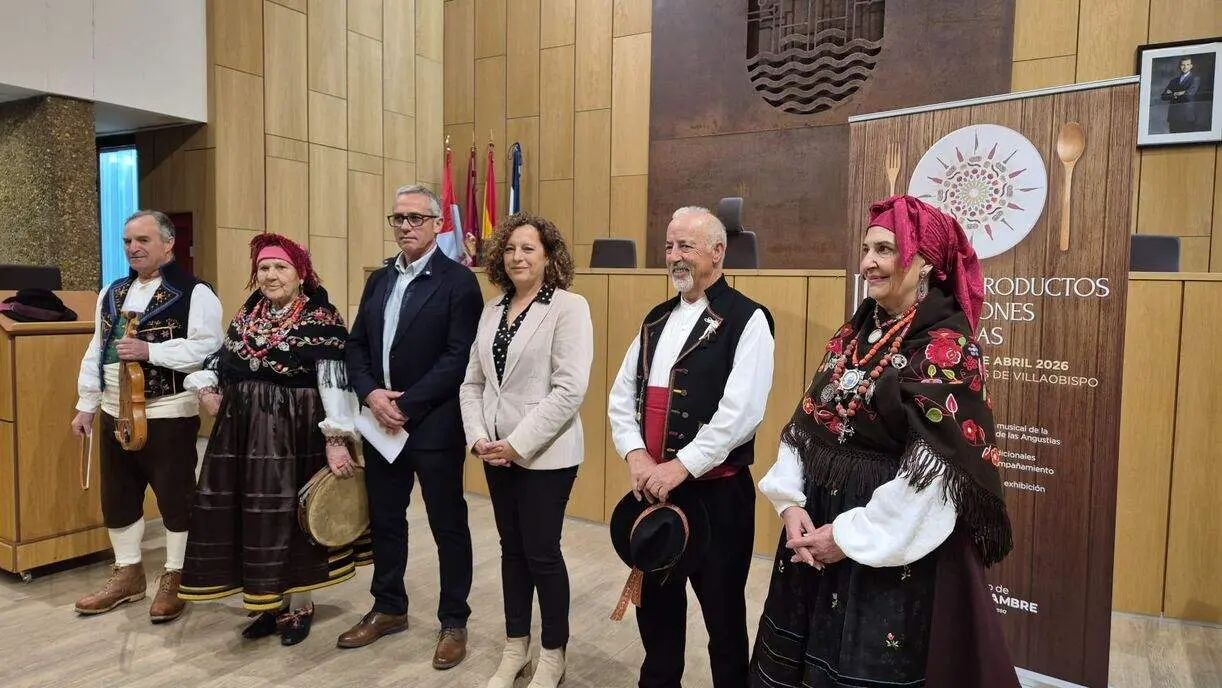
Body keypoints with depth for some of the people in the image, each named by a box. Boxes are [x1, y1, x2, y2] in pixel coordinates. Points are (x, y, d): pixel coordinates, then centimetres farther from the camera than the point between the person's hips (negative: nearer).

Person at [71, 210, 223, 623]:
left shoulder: (194, 293, -9)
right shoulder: (112, 293, 13)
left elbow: (207, 348, -19)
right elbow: (95, 352, 15)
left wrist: (149, 350, -24)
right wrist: (86, 405, 13)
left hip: (169, 415, -7)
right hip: (116, 413, 7)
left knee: (175, 497, 3)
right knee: (117, 497, 15)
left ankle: (175, 578, 17)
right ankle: (128, 574, 31)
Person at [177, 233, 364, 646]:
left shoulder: (322, 320, -11)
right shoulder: (248, 314, 10)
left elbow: (335, 383, -18)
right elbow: (224, 357, 22)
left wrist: (336, 441, -24)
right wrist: (205, 385, 2)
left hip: (295, 432, -6)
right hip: (242, 428, 7)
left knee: (291, 515, 2)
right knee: (253, 516, 11)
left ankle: (298, 605, 20)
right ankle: (269, 602, 27)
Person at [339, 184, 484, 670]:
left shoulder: (458, 281, -9)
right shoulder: (379, 279, 12)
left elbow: (459, 357, -16)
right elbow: (356, 345, 10)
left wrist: (405, 404, -17)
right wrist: (371, 395, -7)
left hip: (435, 425, -6)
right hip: (379, 422, 7)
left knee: (448, 526, 6)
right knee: (385, 520, 17)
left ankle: (454, 622, 22)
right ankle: (389, 609, 36)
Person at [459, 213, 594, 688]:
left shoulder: (569, 307, -9)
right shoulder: (492, 309, 10)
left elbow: (570, 389, -17)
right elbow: (473, 382, 10)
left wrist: (519, 444, -17)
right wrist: (477, 436, -4)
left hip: (544, 454, -6)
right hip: (495, 452, 6)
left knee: (542, 553, 3)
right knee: (512, 549, 15)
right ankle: (515, 648, 32)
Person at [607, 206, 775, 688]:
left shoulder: (746, 320, -10)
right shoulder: (657, 320, 11)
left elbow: (741, 412, -20)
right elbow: (622, 395, 9)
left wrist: (680, 467, -20)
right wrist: (635, 454, -7)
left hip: (716, 491, -6)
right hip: (651, 486, 6)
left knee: (722, 609, 11)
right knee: (655, 601, 20)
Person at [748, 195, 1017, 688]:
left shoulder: (947, 346, -14)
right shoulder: (854, 334, 7)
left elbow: (937, 468, -19)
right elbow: (806, 425, 7)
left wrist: (850, 535, -17)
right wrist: (790, 501, -6)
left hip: (894, 549, -6)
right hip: (818, 524, 7)